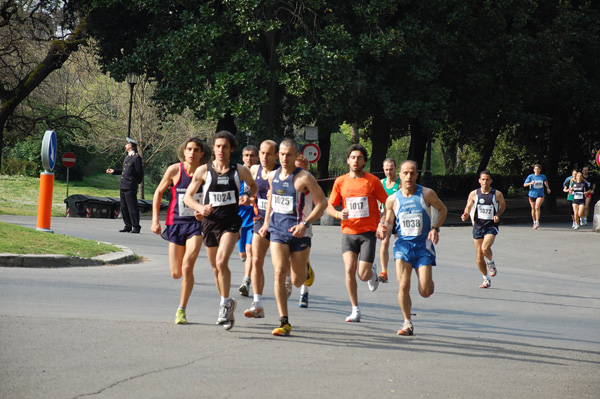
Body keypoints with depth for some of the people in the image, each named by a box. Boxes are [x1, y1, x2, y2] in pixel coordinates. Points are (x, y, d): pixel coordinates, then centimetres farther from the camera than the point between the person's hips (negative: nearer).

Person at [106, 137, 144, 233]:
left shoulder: (136, 157, -11)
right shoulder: (127, 156, 18)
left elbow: (140, 172, -9)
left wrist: (137, 182, 3)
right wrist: (114, 171, 21)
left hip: (130, 187, -9)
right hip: (123, 186, 9)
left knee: (132, 207, -6)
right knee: (124, 207, 11)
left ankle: (136, 227, -2)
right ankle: (128, 226, 18)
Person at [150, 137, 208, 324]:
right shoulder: (175, 170, -4)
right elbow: (159, 192, 8)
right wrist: (155, 219, 3)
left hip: (196, 224, -1)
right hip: (175, 223, 1)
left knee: (187, 267, -17)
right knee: (176, 273, 3)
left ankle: (181, 310, -6)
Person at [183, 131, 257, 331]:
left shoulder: (240, 170, 2)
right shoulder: (203, 170, 1)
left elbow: (253, 185, 21)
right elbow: (187, 196, 4)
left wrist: (248, 195, -2)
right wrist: (200, 208, -16)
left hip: (231, 223, -2)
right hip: (210, 222, 2)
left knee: (221, 261, -22)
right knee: (216, 268, 10)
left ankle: (225, 303, -10)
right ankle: (228, 307, 28)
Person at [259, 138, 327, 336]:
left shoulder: (304, 178, -11)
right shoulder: (273, 176, 5)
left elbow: (322, 203, -10)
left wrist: (305, 224, -20)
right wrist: (266, 222, 16)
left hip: (299, 232, -3)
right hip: (278, 231, 3)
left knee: (297, 281, 6)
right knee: (279, 273, -13)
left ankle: (305, 269, 45)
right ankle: (284, 322, -11)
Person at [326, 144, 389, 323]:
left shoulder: (372, 181, -2)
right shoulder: (340, 181, 4)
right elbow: (329, 206, 10)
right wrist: (338, 214, -12)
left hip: (368, 232, -2)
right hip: (348, 232, 2)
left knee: (363, 275, -9)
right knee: (349, 269, -13)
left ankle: (372, 271, 30)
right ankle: (355, 310, -1)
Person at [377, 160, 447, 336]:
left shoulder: (427, 194, -5)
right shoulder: (392, 200, 0)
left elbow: (442, 210, 10)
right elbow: (389, 223, 10)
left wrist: (435, 228, -6)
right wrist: (384, 231, -14)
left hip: (423, 244, -1)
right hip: (403, 244, 1)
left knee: (425, 292, -5)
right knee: (403, 286, -14)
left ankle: (427, 280, 35)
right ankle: (407, 323, 4)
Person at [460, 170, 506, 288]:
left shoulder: (497, 194, -3)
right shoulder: (474, 194, 0)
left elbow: (503, 205, 13)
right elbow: (468, 207, 12)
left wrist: (497, 215, -6)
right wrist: (466, 214, -10)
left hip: (491, 226, -3)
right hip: (478, 226, 3)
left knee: (485, 248, -28)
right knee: (479, 256, 3)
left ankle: (491, 264, 5)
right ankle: (486, 279, 22)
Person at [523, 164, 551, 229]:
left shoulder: (543, 176, 4)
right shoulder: (530, 176, -1)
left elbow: (546, 182, 27)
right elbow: (524, 185, -5)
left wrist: (548, 188, 20)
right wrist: (530, 183, -20)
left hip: (540, 195, -1)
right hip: (532, 194, 1)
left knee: (537, 207, -21)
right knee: (533, 209, 9)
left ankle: (537, 222, -19)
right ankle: (534, 222, 26)